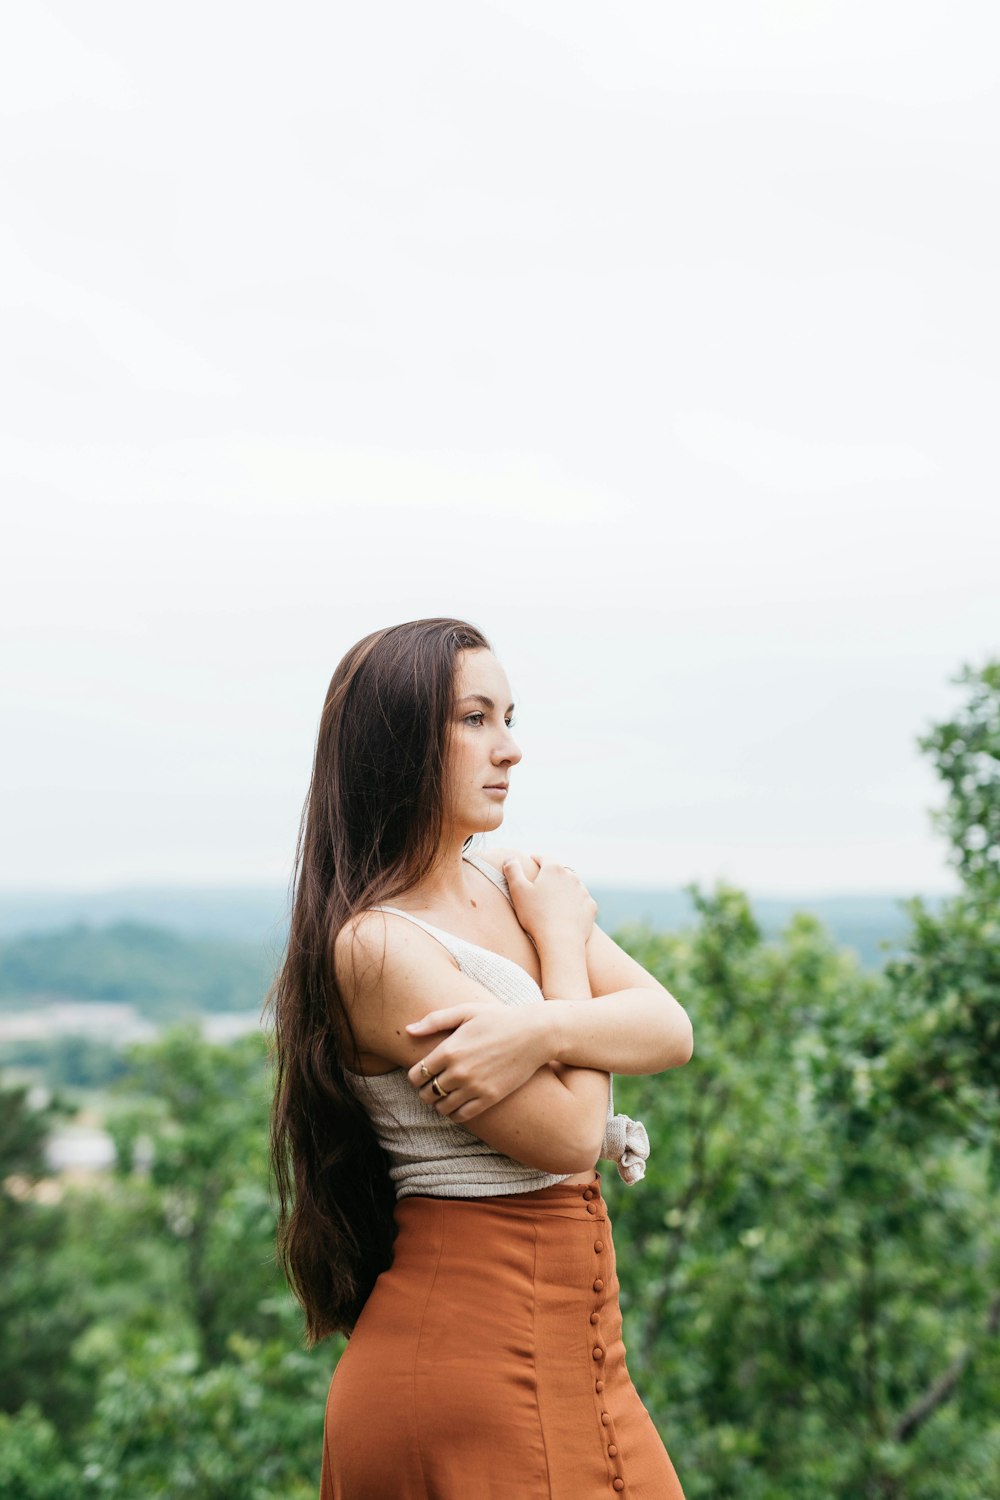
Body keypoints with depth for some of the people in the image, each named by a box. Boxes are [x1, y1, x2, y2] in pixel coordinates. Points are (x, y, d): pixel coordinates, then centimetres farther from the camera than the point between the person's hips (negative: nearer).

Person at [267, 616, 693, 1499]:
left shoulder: (513, 883, 6)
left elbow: (670, 1029, -3)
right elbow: (570, 1133, -20)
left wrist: (536, 1033, -22)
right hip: (477, 1351, -7)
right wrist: (562, 940, -8)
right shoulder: (377, 946, -19)